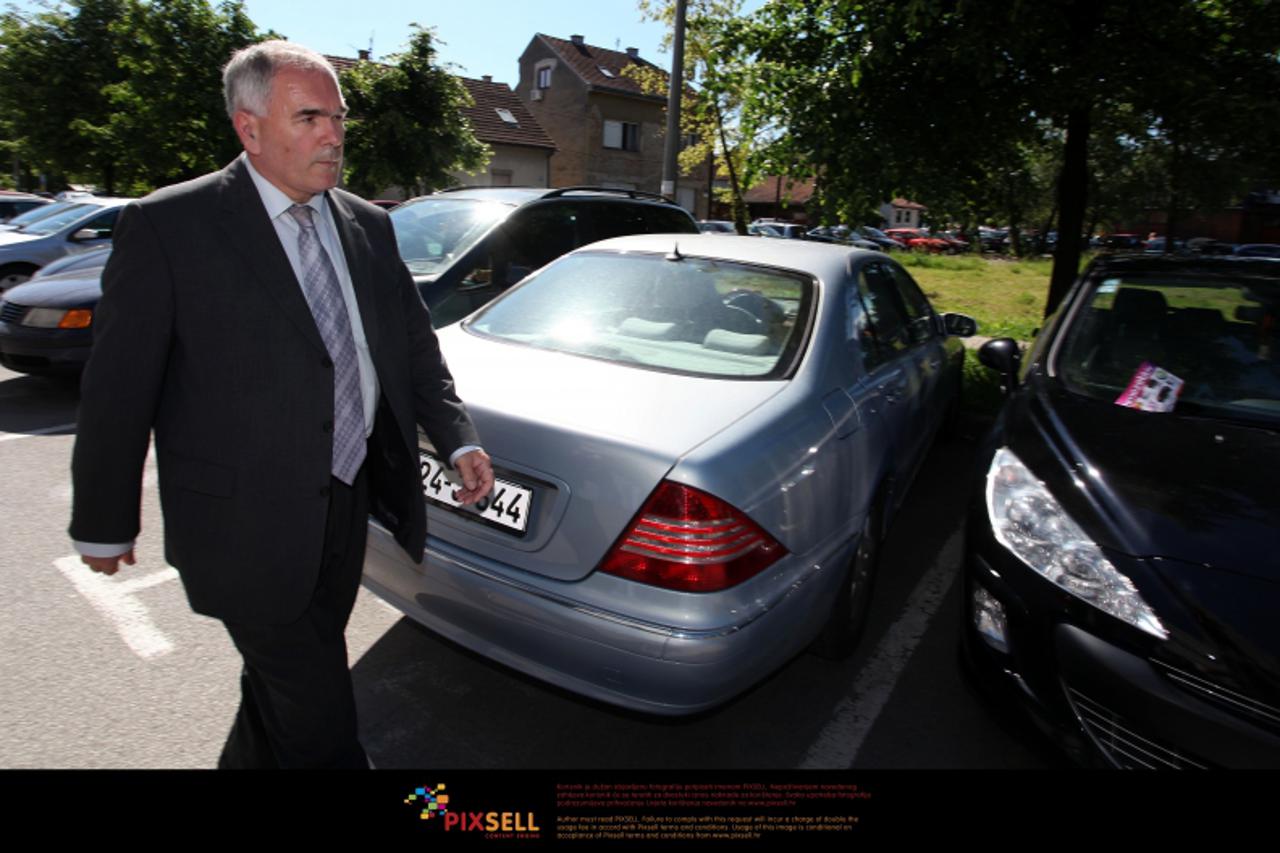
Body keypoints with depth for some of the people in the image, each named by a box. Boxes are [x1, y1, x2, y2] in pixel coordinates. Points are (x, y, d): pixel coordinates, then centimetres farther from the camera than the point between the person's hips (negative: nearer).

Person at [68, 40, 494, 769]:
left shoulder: (368, 227, 7)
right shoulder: (169, 226, -10)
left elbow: (415, 345, 8)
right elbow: (119, 386, -7)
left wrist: (459, 439, -6)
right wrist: (105, 522, -1)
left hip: (348, 505, 6)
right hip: (250, 523, -5)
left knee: (282, 685, 25)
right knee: (318, 717, 4)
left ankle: (249, 760, 51)